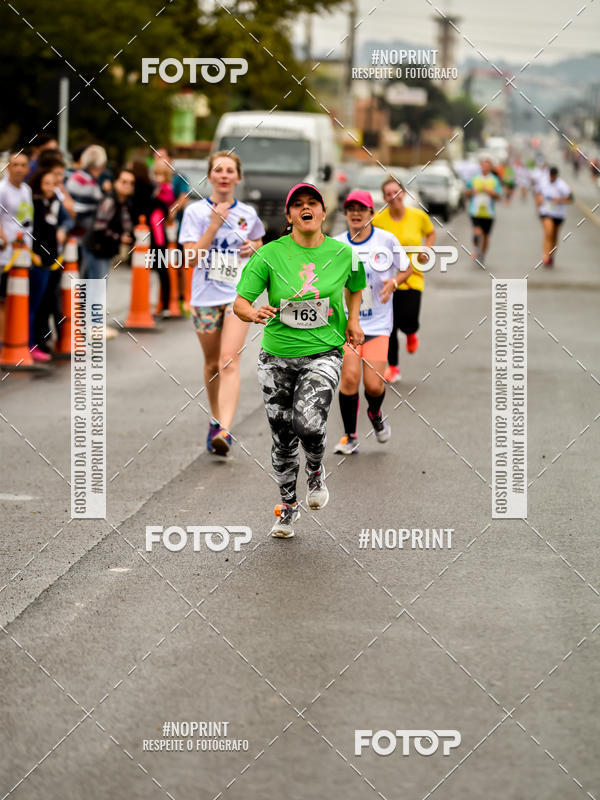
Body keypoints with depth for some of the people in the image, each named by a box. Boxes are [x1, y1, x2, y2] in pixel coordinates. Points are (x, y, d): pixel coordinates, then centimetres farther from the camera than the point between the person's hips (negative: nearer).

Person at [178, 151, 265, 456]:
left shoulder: (248, 214, 5)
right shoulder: (195, 211, -3)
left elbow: (259, 244, 24)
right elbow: (192, 259, -11)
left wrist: (253, 248, -1)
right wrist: (214, 225, -18)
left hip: (238, 295, -1)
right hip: (205, 297, 1)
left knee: (229, 361, -16)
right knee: (212, 363, 13)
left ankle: (225, 430, -26)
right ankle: (216, 419, 35)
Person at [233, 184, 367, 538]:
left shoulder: (343, 253, 0)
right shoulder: (269, 255, -6)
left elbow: (356, 286, 22)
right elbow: (240, 302, -9)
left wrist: (353, 320, 10)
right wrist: (253, 313, -30)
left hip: (323, 353, -1)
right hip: (277, 357, 1)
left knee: (308, 423, -23)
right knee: (283, 438, 7)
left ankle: (316, 470, 10)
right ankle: (288, 504, 30)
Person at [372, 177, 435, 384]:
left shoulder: (418, 216, -2)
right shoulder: (378, 219, -7)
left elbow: (430, 233, 17)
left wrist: (426, 251, 1)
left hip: (412, 278, 0)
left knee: (408, 320, -12)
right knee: (390, 324, -1)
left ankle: (411, 333, 28)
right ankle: (393, 367, 18)